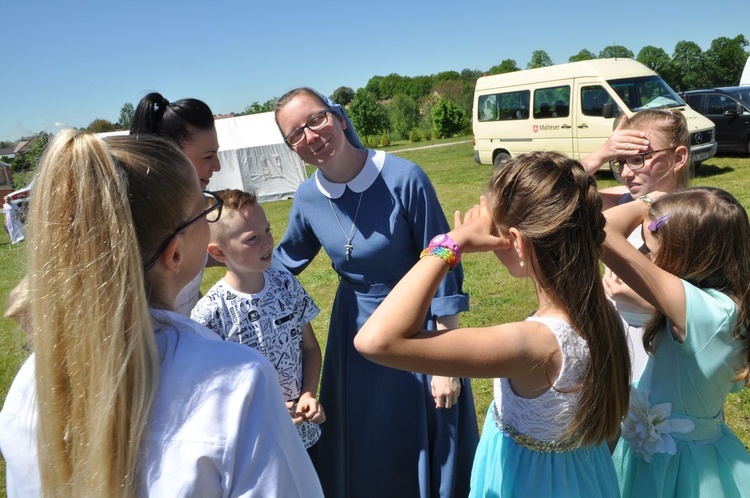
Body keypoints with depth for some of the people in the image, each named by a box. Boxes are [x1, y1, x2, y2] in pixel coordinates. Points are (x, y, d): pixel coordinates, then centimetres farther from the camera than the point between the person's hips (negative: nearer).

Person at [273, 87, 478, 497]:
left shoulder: (404, 179, -21)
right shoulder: (307, 198, -7)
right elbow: (282, 261, 13)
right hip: (354, 334, 4)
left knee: (428, 450, 13)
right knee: (359, 456, 19)